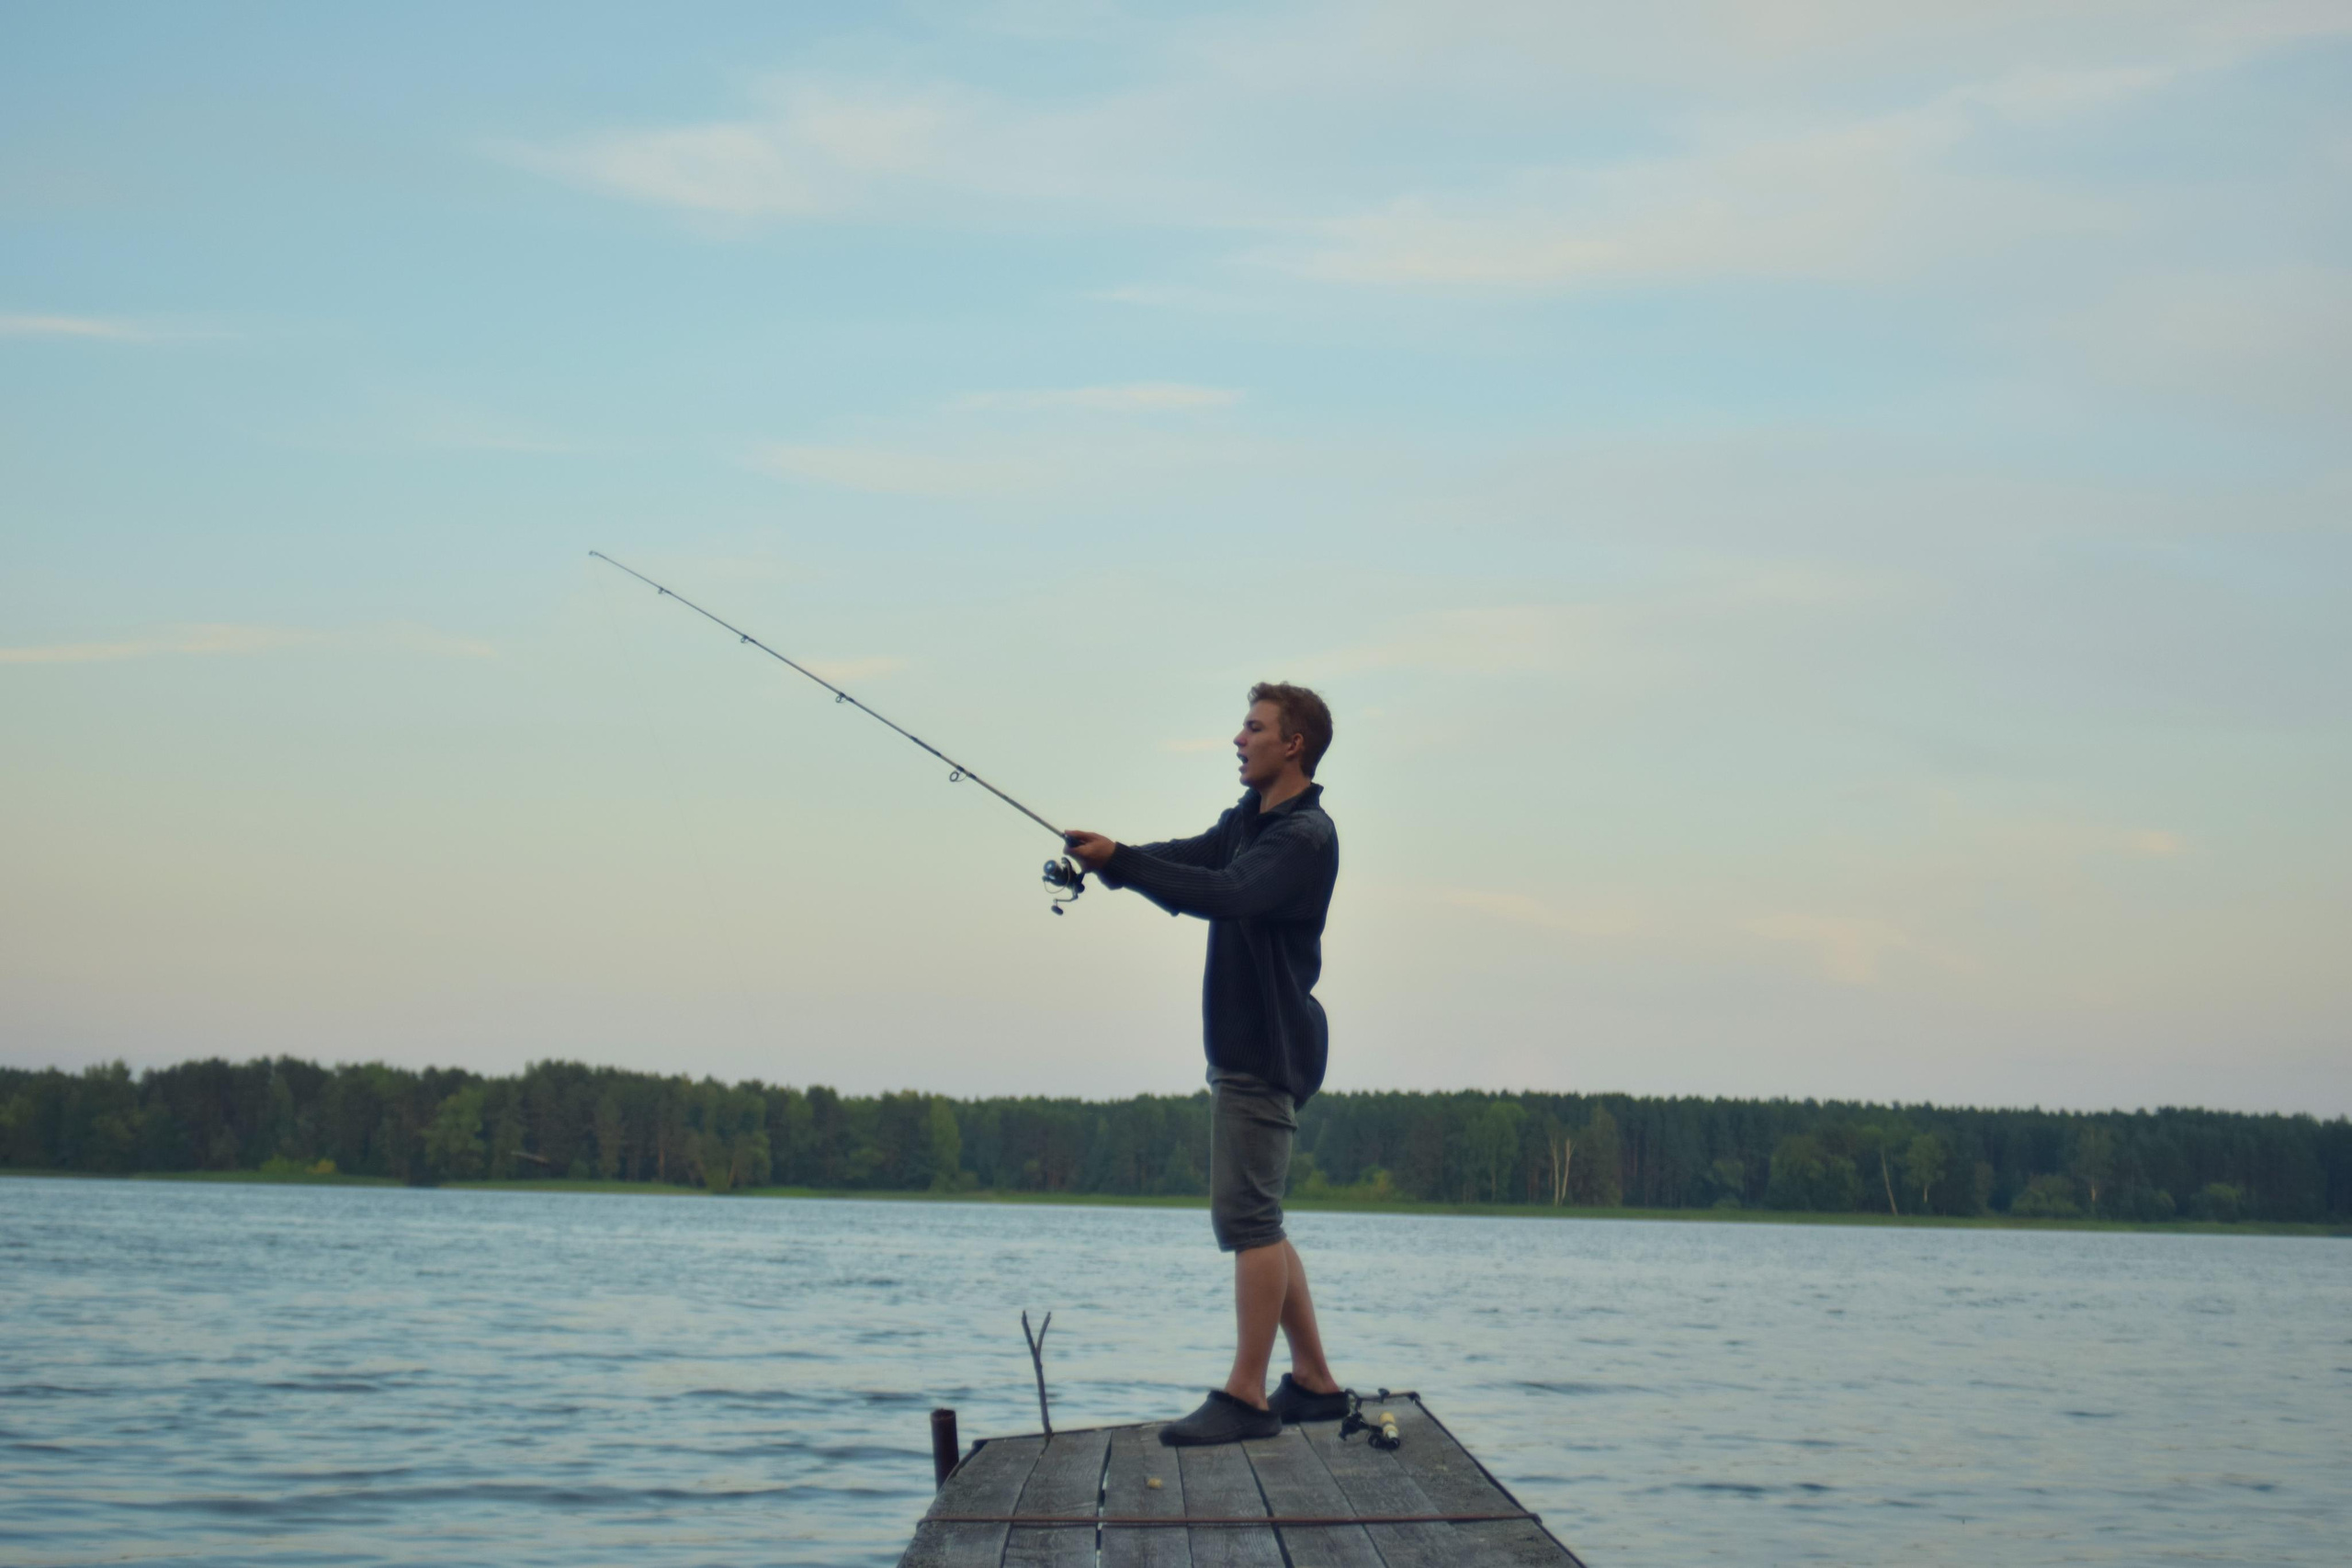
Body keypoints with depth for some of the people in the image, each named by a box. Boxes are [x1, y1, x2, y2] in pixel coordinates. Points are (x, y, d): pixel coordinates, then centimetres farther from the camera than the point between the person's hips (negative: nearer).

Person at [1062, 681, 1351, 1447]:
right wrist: (1110, 858, -12)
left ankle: (1246, 1396, -12)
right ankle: (1313, 1383, 18)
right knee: (1256, 1219, 13)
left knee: (1248, 1216, -12)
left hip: (1268, 1051, -10)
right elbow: (1188, 861, 7)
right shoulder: (1249, 820, 18)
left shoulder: (1306, 836, -13)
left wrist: (1120, 861, -28)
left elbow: (1228, 895, -26)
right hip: (1243, 1046, 10)